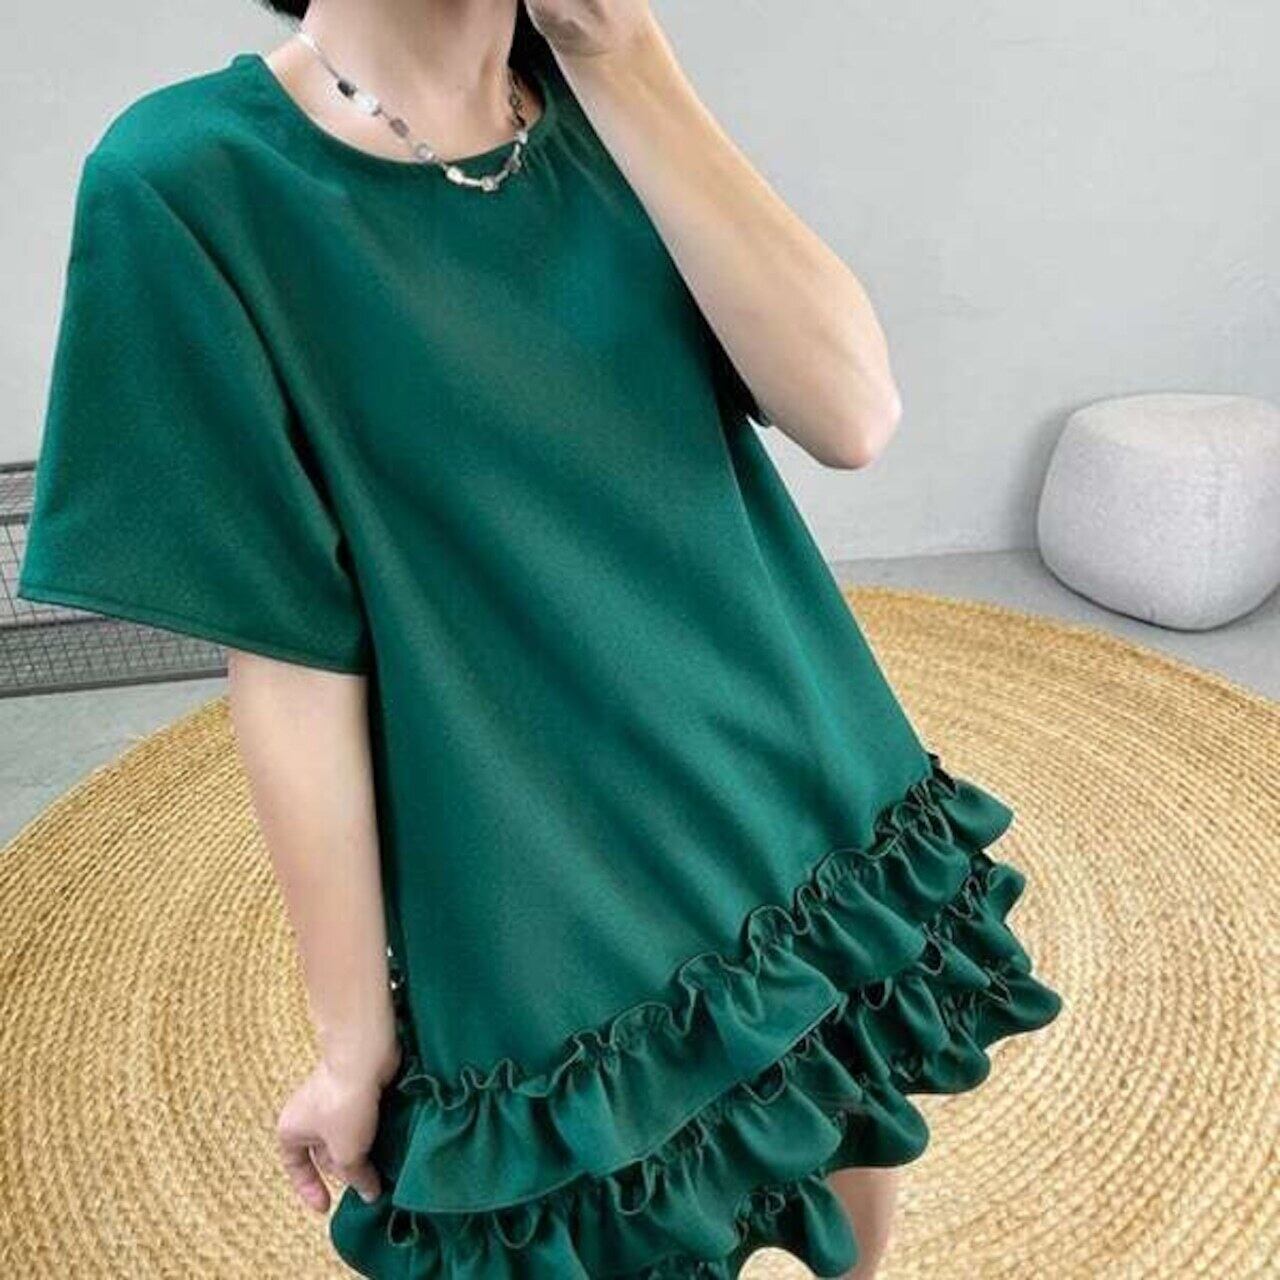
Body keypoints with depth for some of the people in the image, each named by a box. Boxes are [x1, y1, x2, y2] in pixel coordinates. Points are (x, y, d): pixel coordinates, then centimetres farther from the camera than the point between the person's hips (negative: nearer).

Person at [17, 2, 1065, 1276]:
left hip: (824, 828, 5)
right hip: (554, 947, -4)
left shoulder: (602, 109, 1)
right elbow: (290, 663, -13)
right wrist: (355, 1037, -6)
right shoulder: (190, 183, -13)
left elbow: (852, 414, -11)